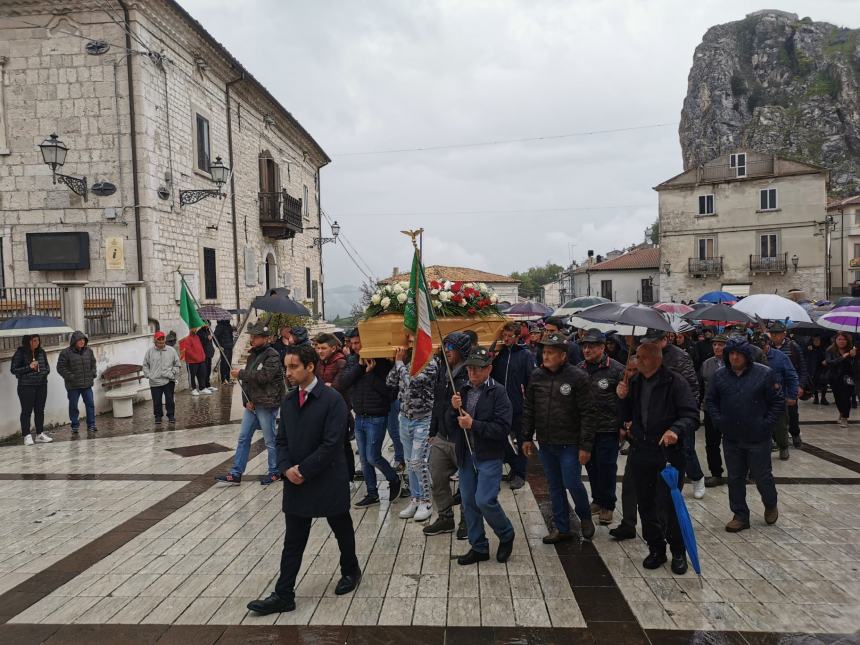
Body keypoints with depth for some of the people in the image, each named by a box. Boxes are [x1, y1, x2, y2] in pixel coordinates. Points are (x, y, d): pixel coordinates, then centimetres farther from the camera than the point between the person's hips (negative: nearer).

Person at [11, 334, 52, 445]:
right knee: (27, 411, 1)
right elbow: (14, 369, -6)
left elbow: (47, 365, 18)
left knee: (40, 410, 11)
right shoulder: (20, 353, -7)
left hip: (41, 385, 5)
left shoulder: (41, 352, 7)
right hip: (26, 386, -5)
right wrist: (29, 367, -17)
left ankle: (40, 434, 19)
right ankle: (27, 436, 7)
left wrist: (45, 372, -2)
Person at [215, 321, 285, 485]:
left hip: (266, 405, -8)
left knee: (270, 440, 3)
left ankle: (275, 472, 18)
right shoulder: (253, 354, 13)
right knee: (243, 438, 10)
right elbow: (247, 379, 11)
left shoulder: (272, 356, -12)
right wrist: (247, 400, -3)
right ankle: (236, 474, 16)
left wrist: (240, 374, -17)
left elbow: (263, 377, -25)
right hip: (251, 403, 8)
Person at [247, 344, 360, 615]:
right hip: (295, 482, 5)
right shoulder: (288, 401, 5)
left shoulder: (332, 399, -16)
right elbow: (282, 440, 9)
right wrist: (286, 468, -9)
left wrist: (304, 470, -17)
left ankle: (350, 571, 41)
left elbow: (332, 443, -20)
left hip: (328, 480, -4)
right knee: (293, 541, 8)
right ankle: (283, 595, 15)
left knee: (342, 531, 17)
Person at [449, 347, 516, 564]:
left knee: (485, 500, -11)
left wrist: (473, 424, -20)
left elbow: (503, 428, -18)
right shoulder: (463, 391, 8)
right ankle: (478, 547, 25)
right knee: (469, 503, 10)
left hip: (489, 457, -6)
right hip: (466, 456, 6)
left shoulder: (497, 393, -10)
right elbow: (450, 424, 8)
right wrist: (454, 409, -11)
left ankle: (506, 536, 16)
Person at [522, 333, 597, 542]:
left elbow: (588, 414, -12)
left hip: (569, 444, -5)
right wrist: (527, 437, 8)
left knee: (572, 483, -1)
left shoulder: (578, 377, -12)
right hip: (545, 443, 5)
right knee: (555, 487, 13)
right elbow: (528, 409, 10)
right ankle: (562, 528, 26)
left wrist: (586, 445, -15)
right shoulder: (537, 376, 2)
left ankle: (585, 517, 29)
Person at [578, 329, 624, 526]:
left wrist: (624, 424, -12)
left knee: (606, 467, 2)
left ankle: (608, 506, 18)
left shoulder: (616, 369, -9)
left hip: (608, 429, -5)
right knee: (591, 466, 14)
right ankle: (597, 500, 32)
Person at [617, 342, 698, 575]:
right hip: (640, 452, 6)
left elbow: (691, 415, -14)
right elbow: (627, 417, 15)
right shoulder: (635, 383, 10)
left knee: (669, 505, -2)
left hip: (669, 453, -5)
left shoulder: (674, 382, -9)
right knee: (645, 504, 12)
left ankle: (678, 552, 19)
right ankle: (655, 549, 28)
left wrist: (676, 430, -33)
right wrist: (623, 398, -3)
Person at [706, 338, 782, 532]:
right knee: (735, 478, 10)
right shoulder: (719, 375, 1)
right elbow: (710, 401, 11)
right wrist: (719, 422, -1)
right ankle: (740, 516, 23)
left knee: (762, 476, 8)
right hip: (731, 438, 3)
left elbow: (778, 402, -4)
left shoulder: (765, 374, -8)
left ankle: (771, 505, 37)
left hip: (758, 438, -3)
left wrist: (766, 425, -10)